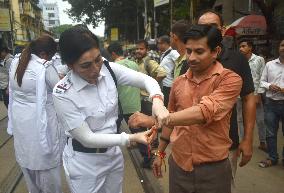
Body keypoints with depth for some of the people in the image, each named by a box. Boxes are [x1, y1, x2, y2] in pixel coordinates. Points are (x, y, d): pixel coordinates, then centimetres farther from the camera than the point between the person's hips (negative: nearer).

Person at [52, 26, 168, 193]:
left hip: (114, 153, 5)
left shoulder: (108, 69, -14)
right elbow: (87, 138, -22)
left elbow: (146, 80, -12)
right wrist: (131, 138, -27)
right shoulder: (63, 93, -25)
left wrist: (157, 101, -34)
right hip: (84, 162, -4)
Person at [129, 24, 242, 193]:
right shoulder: (179, 82, 2)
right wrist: (160, 153, 16)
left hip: (212, 169, -3)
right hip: (178, 164, 4)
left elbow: (204, 112, -28)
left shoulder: (230, 79, -13)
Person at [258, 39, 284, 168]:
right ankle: (272, 158, 25)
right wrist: (269, 86, -10)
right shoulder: (269, 64, 6)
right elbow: (262, 81, 10)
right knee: (270, 133, 11)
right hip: (271, 103, 2)